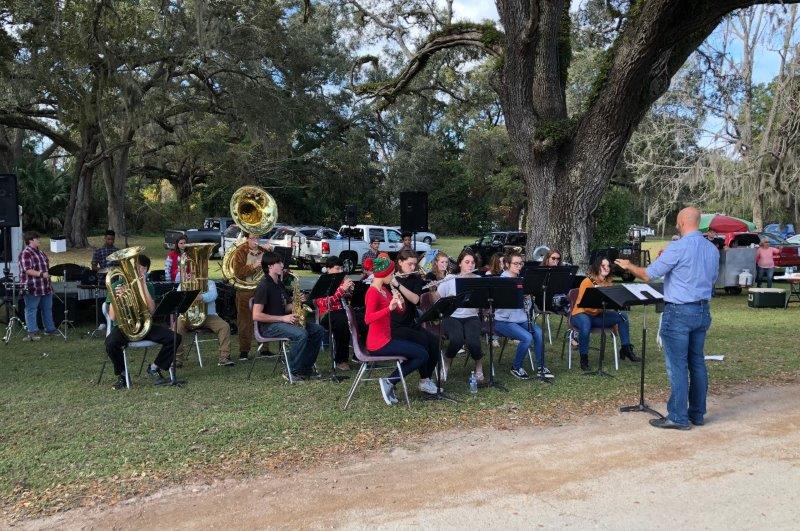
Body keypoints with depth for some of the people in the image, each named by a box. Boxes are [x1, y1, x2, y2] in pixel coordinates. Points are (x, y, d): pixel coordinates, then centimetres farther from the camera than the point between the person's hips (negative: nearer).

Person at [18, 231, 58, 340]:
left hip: (46, 287, 9)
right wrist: (41, 274, -26)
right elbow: (27, 270, -22)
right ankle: (32, 332, 2)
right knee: (31, 310, -1)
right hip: (33, 288, -9)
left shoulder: (39, 252, 15)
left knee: (47, 309, 15)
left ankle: (50, 329, 25)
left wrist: (47, 274, 16)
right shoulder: (25, 254, -14)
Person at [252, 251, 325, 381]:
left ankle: (306, 367, 4)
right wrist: (282, 318, -20)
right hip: (269, 326, -9)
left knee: (318, 330, -2)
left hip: (283, 321, 9)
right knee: (301, 334, -32)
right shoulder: (264, 286, -14)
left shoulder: (279, 284, 14)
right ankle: (292, 372, -17)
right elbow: (256, 315, -20)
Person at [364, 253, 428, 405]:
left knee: (420, 351, 13)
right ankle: (389, 382, -4)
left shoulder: (384, 290, 12)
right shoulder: (373, 292, -16)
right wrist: (389, 307, -39)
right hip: (378, 344, -9)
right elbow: (368, 319, -31)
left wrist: (399, 304, -9)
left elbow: (400, 312, 13)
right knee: (422, 355, -8)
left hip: (386, 339, 9)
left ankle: (389, 382, 7)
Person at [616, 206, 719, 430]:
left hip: (679, 312, -8)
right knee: (697, 363, 14)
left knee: (677, 365, -2)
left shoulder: (677, 248, -16)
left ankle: (678, 417, 3)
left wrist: (628, 266, 8)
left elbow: (648, 275, -12)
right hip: (703, 311, 8)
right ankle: (697, 413, 22)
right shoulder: (712, 249, 8)